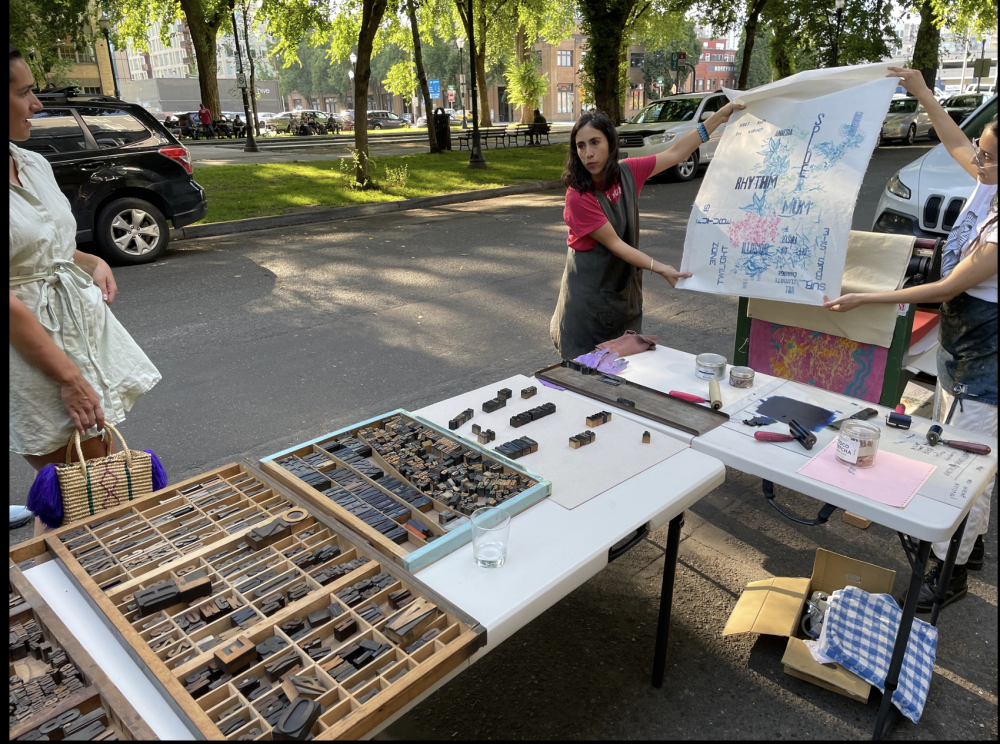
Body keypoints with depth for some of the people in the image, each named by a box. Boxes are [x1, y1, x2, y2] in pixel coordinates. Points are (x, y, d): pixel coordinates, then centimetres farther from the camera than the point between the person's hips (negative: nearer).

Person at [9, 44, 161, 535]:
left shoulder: (35, 164, 6)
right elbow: (9, 303, -20)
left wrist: (93, 263, 2)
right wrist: (68, 376, -16)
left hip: (83, 321, 7)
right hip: (29, 343, -7)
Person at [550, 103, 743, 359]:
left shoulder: (627, 172, -4)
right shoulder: (578, 197, -21)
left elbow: (675, 154, 4)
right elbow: (613, 243, -19)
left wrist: (719, 116, 2)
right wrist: (660, 268, -23)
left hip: (625, 287, 6)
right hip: (590, 293, -5)